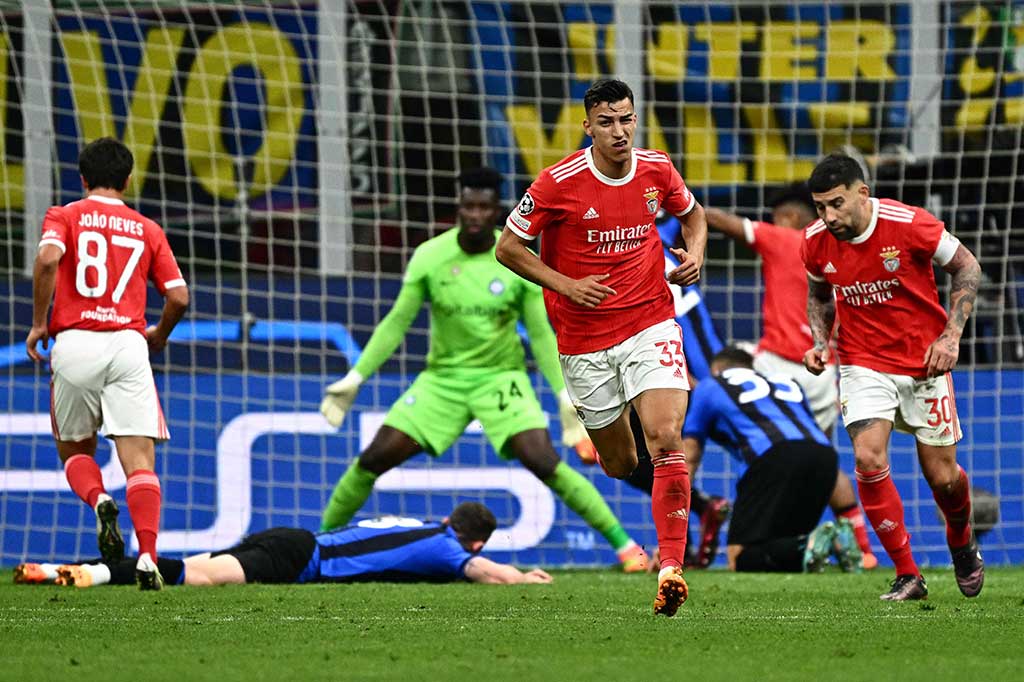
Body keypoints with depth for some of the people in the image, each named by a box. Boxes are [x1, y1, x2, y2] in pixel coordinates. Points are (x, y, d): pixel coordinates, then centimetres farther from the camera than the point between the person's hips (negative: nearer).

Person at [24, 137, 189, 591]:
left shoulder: (65, 216, 8)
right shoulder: (147, 230, 14)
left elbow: (48, 258, -14)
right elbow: (178, 297, 8)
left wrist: (38, 323, -4)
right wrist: (159, 335, 28)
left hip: (74, 344, 0)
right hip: (128, 345, 0)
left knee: (74, 450, 17)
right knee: (139, 459, -5)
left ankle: (99, 501, -15)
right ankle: (148, 557, -21)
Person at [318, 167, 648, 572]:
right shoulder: (429, 257, -6)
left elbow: (541, 335, -3)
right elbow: (397, 323, 1)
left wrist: (565, 395, -11)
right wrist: (355, 378, -3)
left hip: (500, 376, -2)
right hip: (442, 378, 2)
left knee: (544, 462, -20)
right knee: (373, 459, -6)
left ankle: (624, 544, -12)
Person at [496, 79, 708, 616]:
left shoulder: (657, 170, -1)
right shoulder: (558, 183, -11)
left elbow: (691, 213, 21)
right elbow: (508, 248, -2)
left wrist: (695, 252, -1)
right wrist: (567, 285, -13)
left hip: (650, 325, 1)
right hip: (584, 342, -1)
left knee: (665, 440, -19)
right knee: (620, 466, 6)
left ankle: (671, 568, -21)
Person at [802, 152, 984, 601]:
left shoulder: (909, 224, -19)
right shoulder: (815, 242, -8)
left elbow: (966, 267, -5)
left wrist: (951, 335, -11)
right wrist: (820, 343, -3)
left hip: (924, 362, -2)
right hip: (863, 365, 2)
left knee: (941, 476, 2)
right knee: (869, 459, -19)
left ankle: (961, 541, 37)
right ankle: (907, 576, -8)